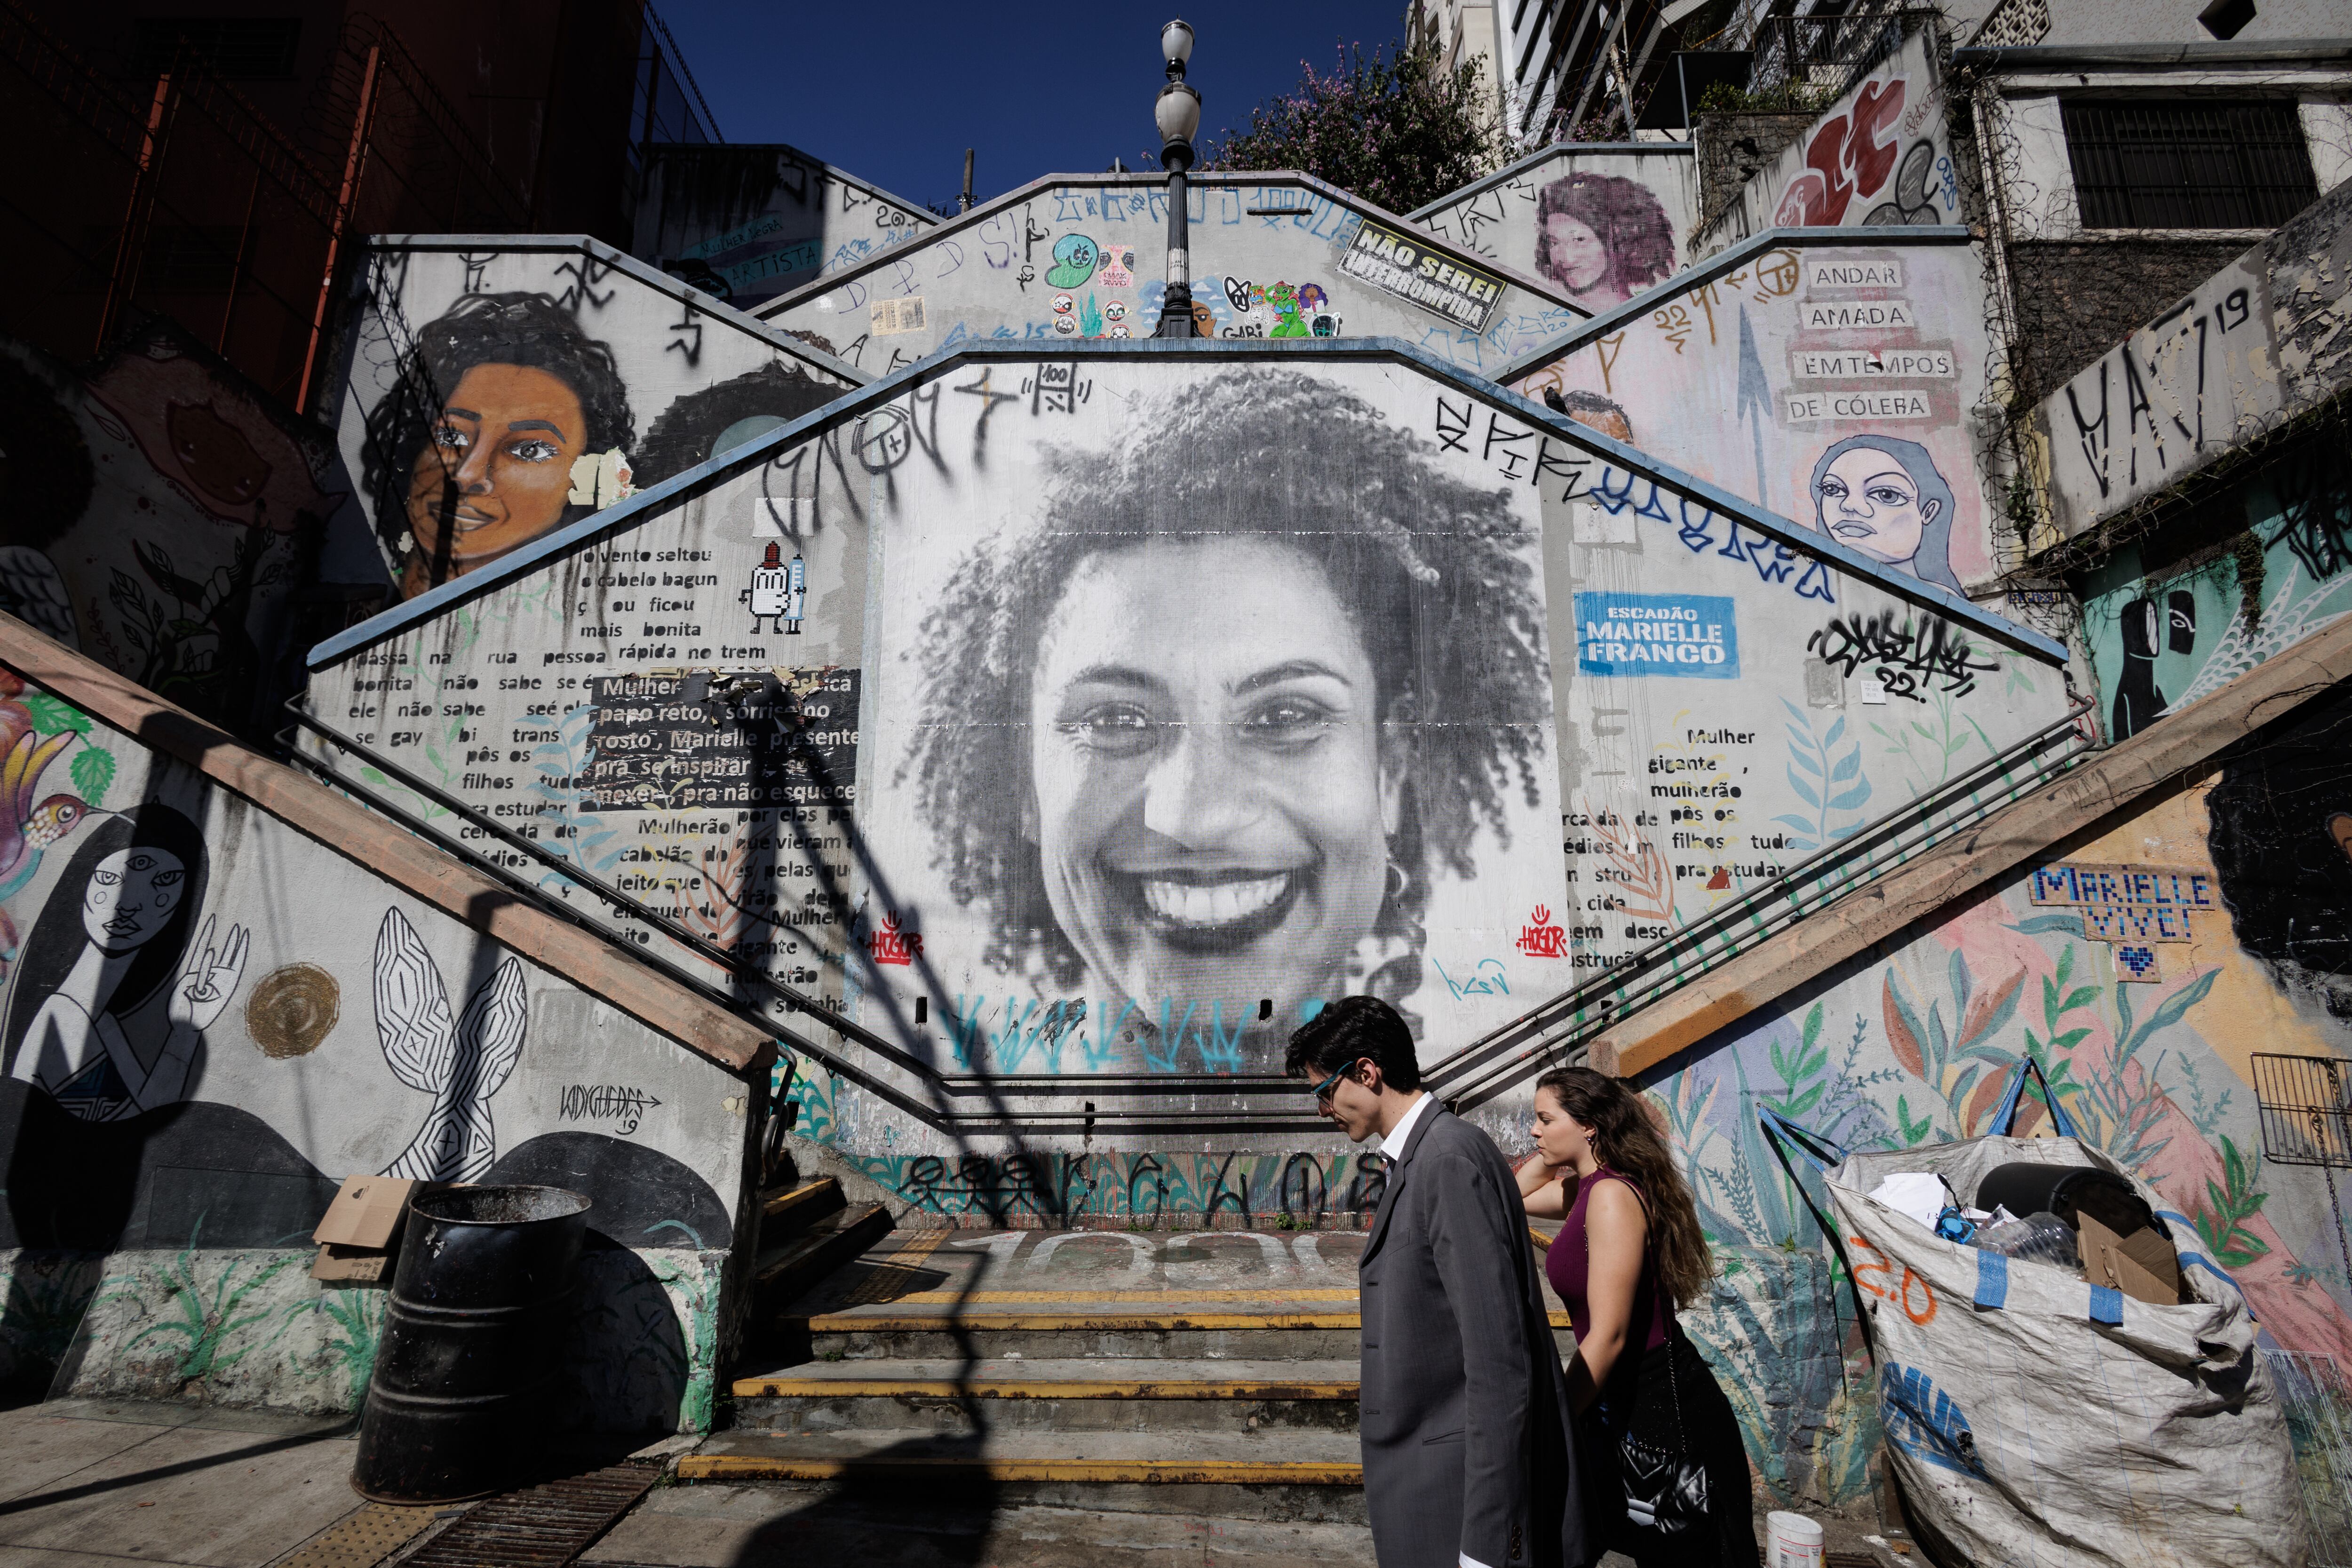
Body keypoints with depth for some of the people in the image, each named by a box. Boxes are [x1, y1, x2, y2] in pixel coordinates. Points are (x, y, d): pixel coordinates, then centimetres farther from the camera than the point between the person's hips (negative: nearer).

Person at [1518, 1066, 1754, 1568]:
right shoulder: (1586, 1189, 6)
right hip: (1622, 1403, 9)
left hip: (1661, 1407, -9)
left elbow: (1608, 1336, -24)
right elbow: (1517, 1194, 24)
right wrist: (1553, 1153, 9)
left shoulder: (1612, 1194, -22)